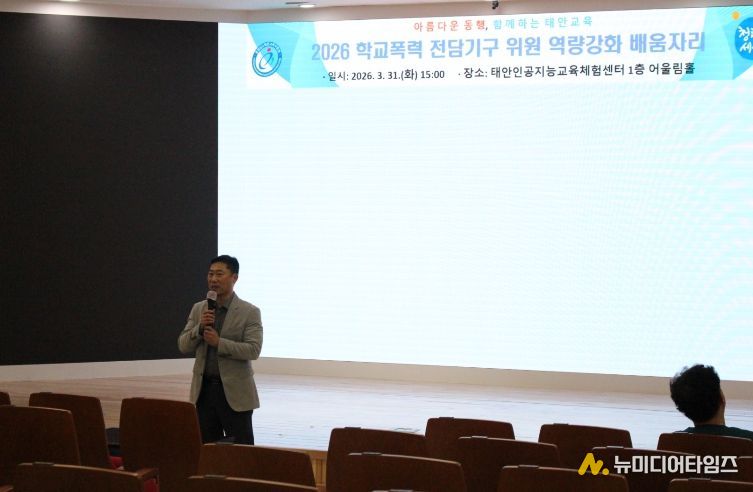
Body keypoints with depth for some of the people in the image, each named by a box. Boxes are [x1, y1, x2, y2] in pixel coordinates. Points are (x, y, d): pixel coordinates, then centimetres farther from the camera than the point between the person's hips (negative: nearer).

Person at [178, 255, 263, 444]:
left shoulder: (250, 312, -5)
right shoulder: (198, 309, 9)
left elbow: (253, 350, -13)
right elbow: (183, 346, 5)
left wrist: (219, 342, -22)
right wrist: (200, 327, -13)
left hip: (234, 392, -4)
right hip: (204, 389, 4)